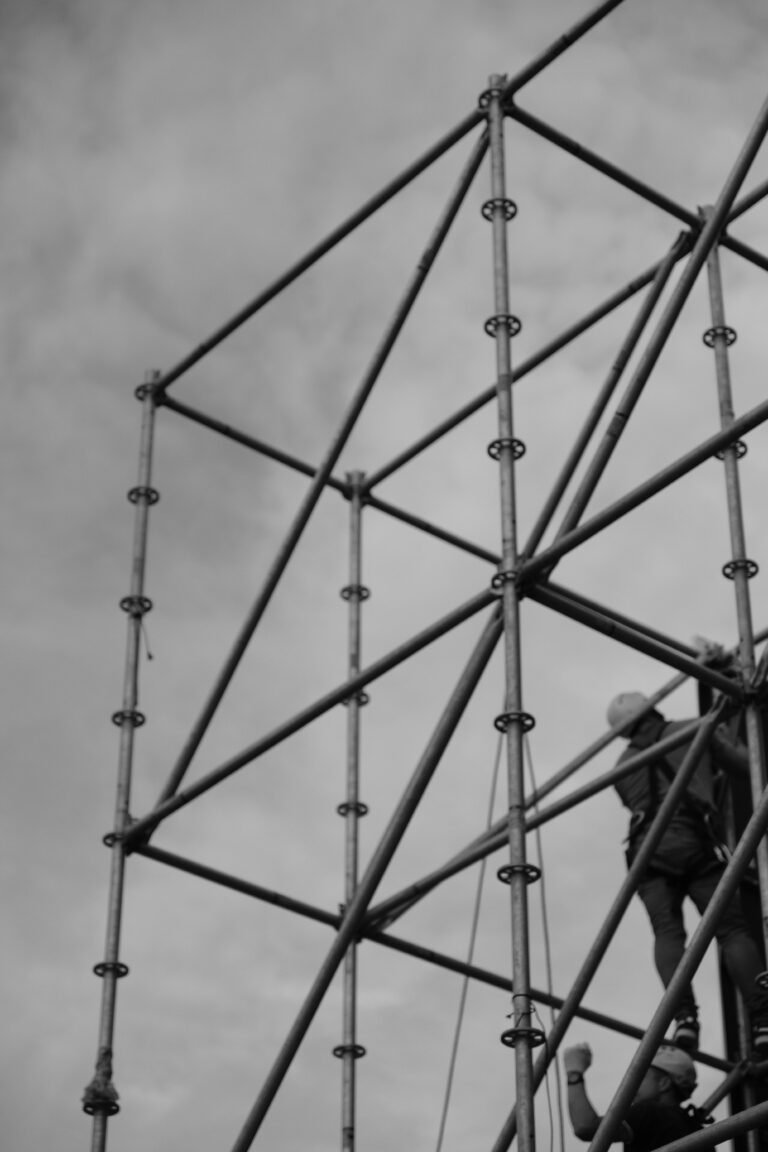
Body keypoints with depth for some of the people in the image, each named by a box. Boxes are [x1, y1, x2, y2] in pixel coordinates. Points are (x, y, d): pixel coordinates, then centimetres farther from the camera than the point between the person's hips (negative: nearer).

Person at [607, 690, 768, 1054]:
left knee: (667, 931, -8)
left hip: (647, 847, 3)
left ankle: (684, 1016, -33)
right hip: (693, 841, -3)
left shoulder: (623, 766, 28)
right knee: (732, 929, -6)